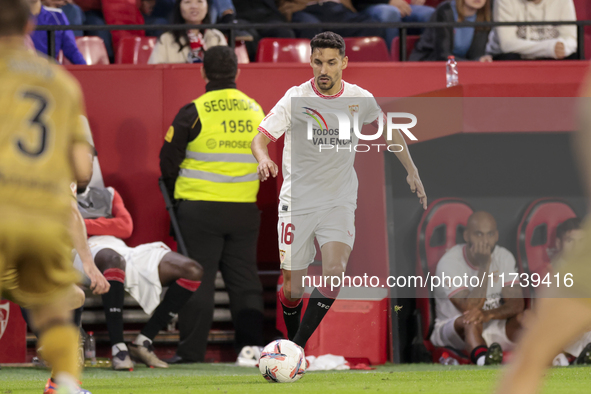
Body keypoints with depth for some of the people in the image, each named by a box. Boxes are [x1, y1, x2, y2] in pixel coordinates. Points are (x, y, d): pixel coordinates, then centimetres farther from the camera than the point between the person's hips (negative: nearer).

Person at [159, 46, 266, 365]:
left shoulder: (194, 113, -8)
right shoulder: (256, 111, 7)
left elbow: (168, 161, -2)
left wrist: (179, 196, 14)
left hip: (200, 209, -4)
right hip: (245, 209, 4)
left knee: (197, 280, 0)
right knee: (244, 279, 9)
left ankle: (191, 352, -1)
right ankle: (250, 346, 4)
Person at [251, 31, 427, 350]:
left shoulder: (359, 99, -2)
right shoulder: (296, 98, -9)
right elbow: (261, 137, -12)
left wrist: (412, 172, 15)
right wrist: (263, 159, -35)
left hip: (339, 203, 1)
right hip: (298, 202, -1)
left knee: (334, 272, -23)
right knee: (292, 288, 0)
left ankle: (298, 347, -14)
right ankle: (292, 341, 29)